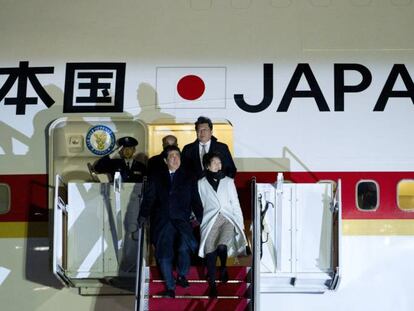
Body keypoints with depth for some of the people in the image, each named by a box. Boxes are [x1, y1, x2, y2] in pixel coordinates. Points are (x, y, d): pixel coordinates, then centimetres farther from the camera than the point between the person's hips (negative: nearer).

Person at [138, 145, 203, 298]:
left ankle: (182, 274, 1)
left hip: (181, 220, -1)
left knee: (185, 248, -25)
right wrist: (143, 216, -2)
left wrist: (200, 218, -1)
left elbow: (195, 200, 12)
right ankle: (170, 288, 3)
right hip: (162, 221, 1)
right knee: (164, 254, -10)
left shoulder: (188, 178, 16)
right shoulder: (156, 178, 17)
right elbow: (149, 198, 11)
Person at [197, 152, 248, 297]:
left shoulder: (228, 181, 14)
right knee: (210, 252, -10)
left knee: (222, 246, -25)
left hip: (227, 218, 0)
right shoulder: (201, 183, 11)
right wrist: (198, 220, 6)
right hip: (210, 219, 0)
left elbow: (235, 203, 13)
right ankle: (212, 285, -2)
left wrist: (240, 222, 7)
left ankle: (223, 268, 4)